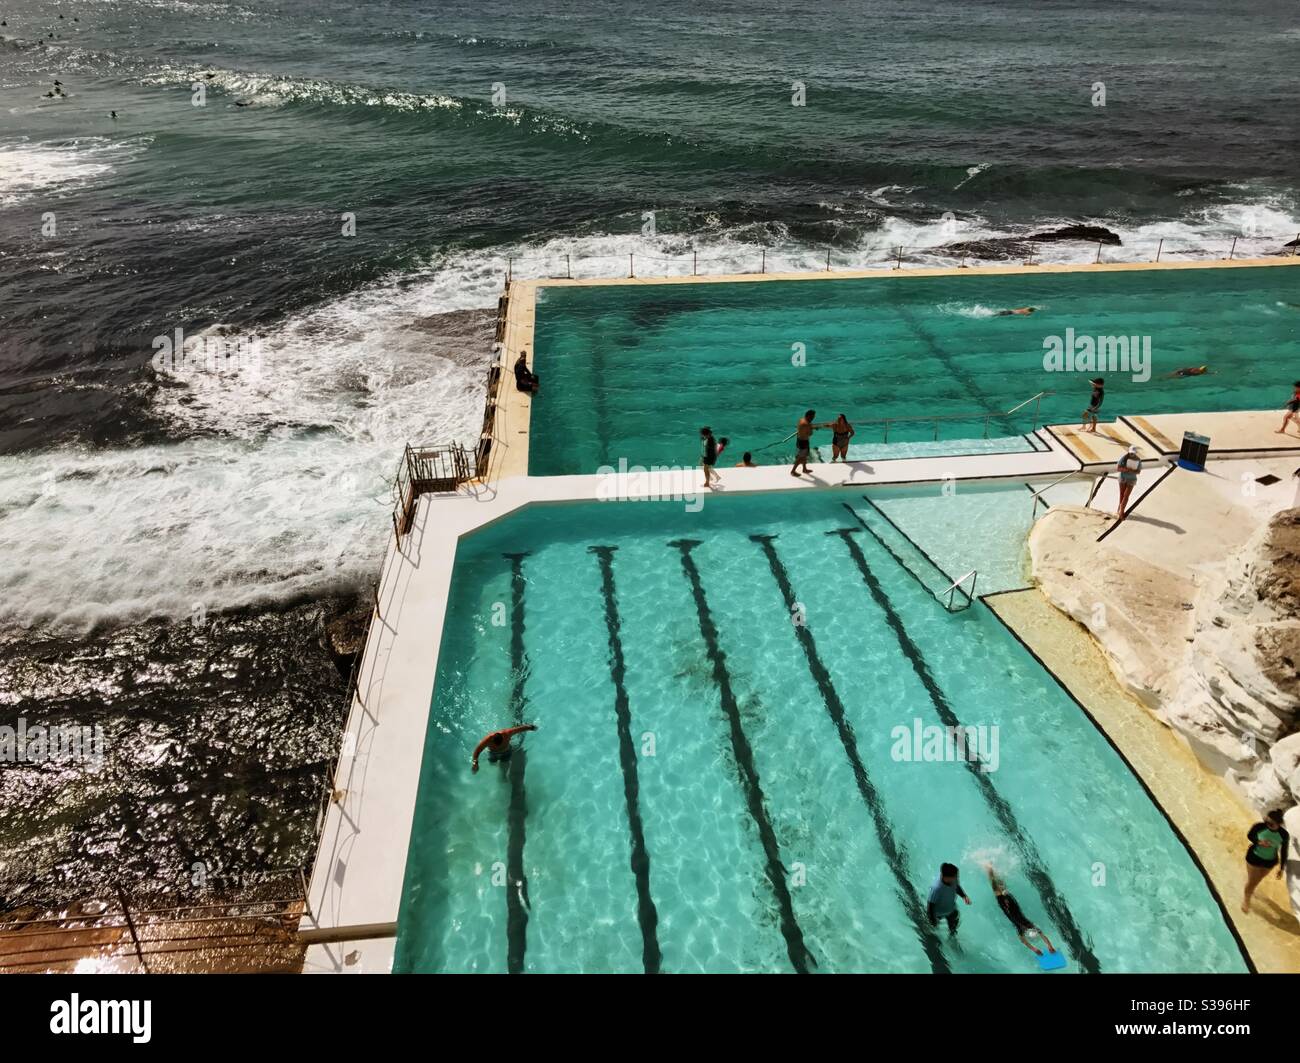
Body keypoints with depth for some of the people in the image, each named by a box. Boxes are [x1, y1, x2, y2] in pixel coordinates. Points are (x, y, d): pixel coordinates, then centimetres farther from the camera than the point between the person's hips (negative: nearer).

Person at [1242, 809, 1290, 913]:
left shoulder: (1284, 835, -25)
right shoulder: (1259, 827, -28)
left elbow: (1284, 852, -9)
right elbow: (1249, 835, -7)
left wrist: (1281, 868, -2)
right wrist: (1259, 842, -28)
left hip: (1269, 861, 2)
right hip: (1254, 857, -2)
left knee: (1258, 879, 27)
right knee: (1251, 880, 11)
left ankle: (1250, 890, 60)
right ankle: (1246, 899, 37)